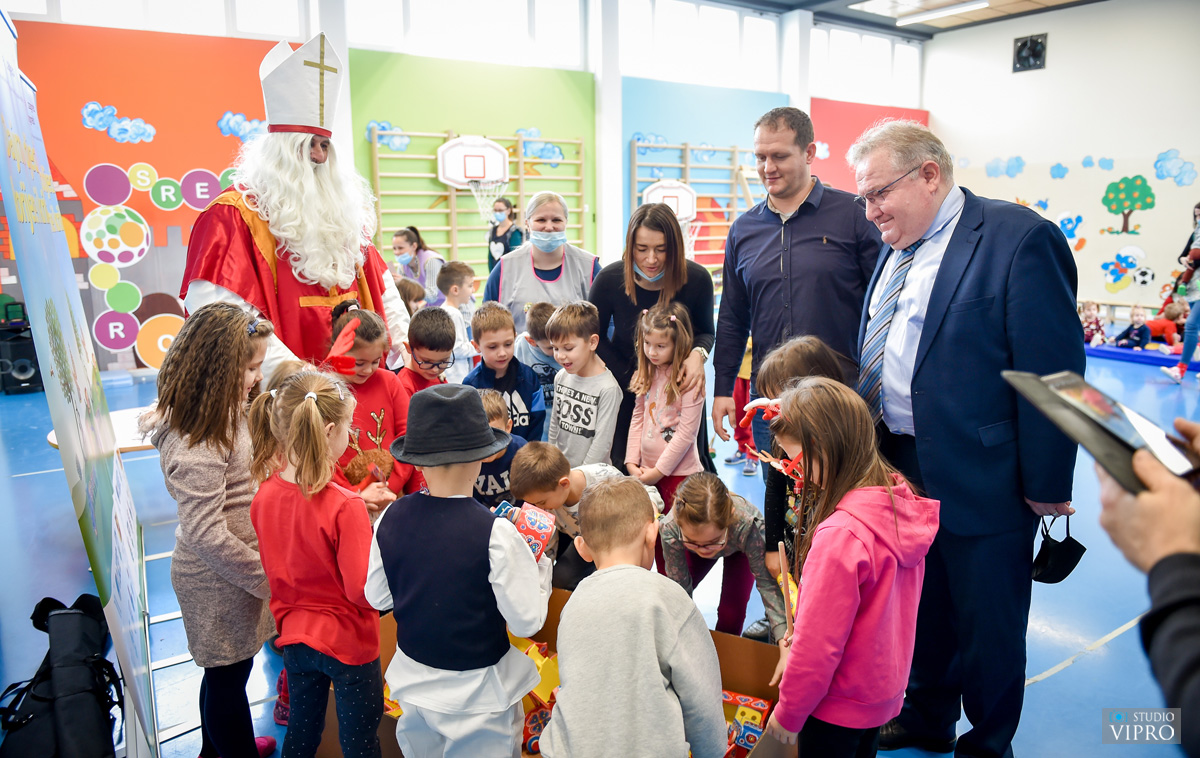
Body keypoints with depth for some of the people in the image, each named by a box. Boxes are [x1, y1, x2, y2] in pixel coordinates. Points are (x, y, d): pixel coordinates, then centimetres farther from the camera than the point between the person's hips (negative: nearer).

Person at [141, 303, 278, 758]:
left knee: (226, 669, 27)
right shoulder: (197, 446, -30)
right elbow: (206, 534, -28)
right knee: (228, 674, 12)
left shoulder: (221, 413, 1)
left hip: (226, 568, 9)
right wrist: (268, 579, -22)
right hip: (219, 581, -9)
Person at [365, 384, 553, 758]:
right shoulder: (496, 533, -27)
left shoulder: (390, 519, -13)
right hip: (478, 692, -4)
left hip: (414, 681, 5)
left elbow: (378, 597, 2)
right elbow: (527, 620, -19)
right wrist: (540, 569, -5)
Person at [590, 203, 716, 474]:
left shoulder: (697, 279, -19)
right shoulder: (609, 280, -20)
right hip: (626, 389, 0)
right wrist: (630, 379, -13)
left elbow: (705, 331, 0)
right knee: (624, 466, 6)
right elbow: (594, 337, -4)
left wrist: (698, 354, -24)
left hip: (681, 388, 1)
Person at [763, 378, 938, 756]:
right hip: (884, 691, 8)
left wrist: (789, 713, -10)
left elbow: (818, 643, -26)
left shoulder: (840, 535, -33)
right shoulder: (902, 502, -8)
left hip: (838, 706, -7)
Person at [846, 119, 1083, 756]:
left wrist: (1046, 483, -14)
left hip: (980, 482, -7)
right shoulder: (897, 248, 8)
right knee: (919, 609, 22)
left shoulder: (1020, 238, -15)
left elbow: (1052, 371, -16)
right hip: (899, 466, 7)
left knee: (986, 627, 12)